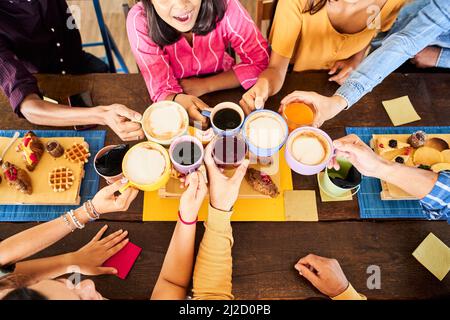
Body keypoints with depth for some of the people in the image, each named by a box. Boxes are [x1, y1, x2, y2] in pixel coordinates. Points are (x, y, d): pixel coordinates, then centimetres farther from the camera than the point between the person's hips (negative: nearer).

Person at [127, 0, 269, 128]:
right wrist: (180, 101, -49)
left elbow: (260, 62, -21)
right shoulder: (140, 21, -27)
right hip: (176, 99, -2)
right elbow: (162, 91, -25)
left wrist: (204, 85, -26)